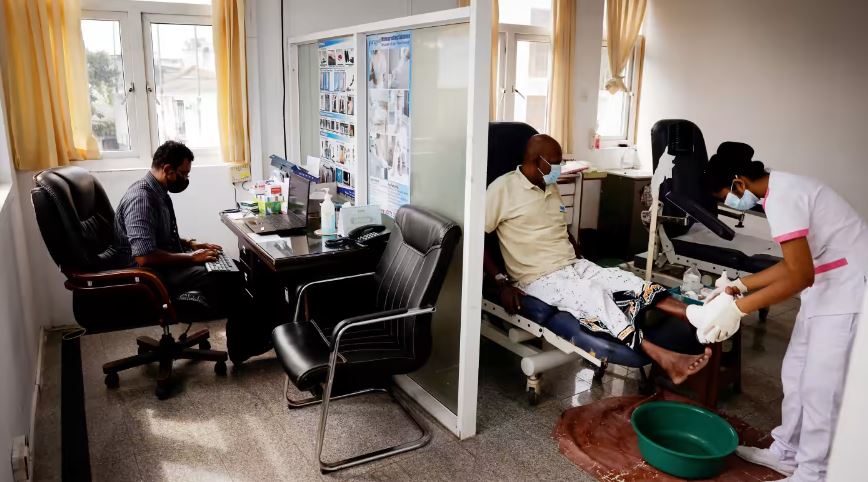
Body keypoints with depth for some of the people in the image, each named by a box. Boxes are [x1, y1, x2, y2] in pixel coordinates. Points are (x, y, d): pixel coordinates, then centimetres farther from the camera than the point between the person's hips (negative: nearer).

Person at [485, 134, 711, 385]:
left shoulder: (551, 188, 14)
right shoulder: (503, 188, -10)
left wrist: (582, 262, 12)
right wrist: (502, 281, -18)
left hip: (574, 266, 8)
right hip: (539, 277, -8)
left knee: (629, 281, -14)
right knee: (595, 295, -31)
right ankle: (664, 359, -41)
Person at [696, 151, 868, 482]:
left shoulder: (781, 198, -23)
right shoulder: (781, 190, 9)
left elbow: (800, 276, -27)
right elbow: (794, 263, 14)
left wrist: (738, 308, -24)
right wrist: (741, 285, 11)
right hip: (829, 287, 10)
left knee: (820, 387, -1)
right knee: (795, 374, 15)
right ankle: (786, 452, 29)